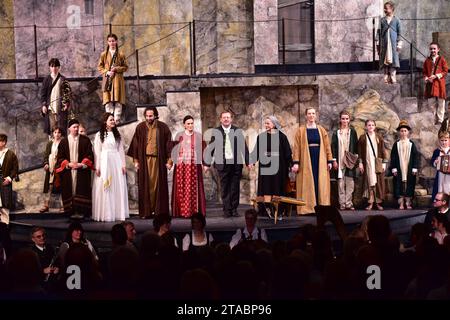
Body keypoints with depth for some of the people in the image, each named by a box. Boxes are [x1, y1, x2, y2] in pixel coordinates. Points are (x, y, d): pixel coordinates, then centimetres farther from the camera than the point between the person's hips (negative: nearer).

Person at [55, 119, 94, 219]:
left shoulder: (85, 140, 6)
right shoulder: (64, 142, 9)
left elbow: (90, 155, 2)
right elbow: (60, 157, 7)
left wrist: (82, 164, -11)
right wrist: (68, 164, -9)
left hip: (82, 170, -1)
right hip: (68, 171, 1)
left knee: (81, 191, -7)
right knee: (70, 191, -2)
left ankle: (81, 211, -7)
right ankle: (72, 211, 0)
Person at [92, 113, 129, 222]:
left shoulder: (117, 135, 14)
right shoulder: (99, 135, 3)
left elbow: (121, 150, 12)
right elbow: (97, 152, -1)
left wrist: (123, 164, 4)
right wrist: (97, 167, -8)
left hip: (116, 163, 4)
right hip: (104, 162, -4)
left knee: (118, 188, 1)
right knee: (104, 189, -5)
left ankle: (118, 213, 6)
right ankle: (104, 214, -2)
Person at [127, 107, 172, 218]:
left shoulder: (163, 127, 3)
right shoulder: (140, 127, 5)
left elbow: (168, 144, 3)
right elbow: (136, 144, 6)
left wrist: (169, 160, -2)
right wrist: (136, 160, 0)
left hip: (158, 159, 0)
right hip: (144, 160, 1)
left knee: (158, 184, 0)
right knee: (145, 186, 0)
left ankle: (160, 211, 5)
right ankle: (146, 212, 3)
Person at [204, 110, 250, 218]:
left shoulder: (238, 131, 6)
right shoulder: (216, 132, 4)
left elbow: (244, 147, 6)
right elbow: (210, 148, 4)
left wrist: (248, 162, 1)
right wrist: (207, 163, 0)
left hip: (236, 163, 1)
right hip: (222, 164, -1)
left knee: (235, 187, 4)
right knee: (225, 188, 2)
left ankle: (234, 209, 13)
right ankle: (226, 210, 8)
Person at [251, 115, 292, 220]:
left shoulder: (281, 137, 1)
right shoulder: (261, 137, 6)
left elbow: (287, 152, 1)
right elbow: (256, 151, 5)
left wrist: (290, 164, -4)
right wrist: (251, 162, -5)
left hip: (278, 167, -1)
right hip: (265, 167, 1)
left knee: (278, 189, 1)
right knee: (266, 188, -4)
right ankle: (268, 209, -5)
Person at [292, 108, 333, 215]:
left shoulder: (321, 130, 10)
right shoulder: (300, 131, 4)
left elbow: (327, 146, 7)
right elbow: (296, 147, -1)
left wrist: (330, 161, -1)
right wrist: (296, 162, -10)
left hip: (320, 160, 2)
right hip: (306, 160, -2)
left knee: (320, 183, 0)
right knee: (308, 184, -2)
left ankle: (321, 207, 3)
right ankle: (307, 207, 0)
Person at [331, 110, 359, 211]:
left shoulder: (352, 132, 9)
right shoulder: (336, 133, 7)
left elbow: (356, 146, 10)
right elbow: (333, 147, 4)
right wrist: (334, 160, -4)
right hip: (340, 161, 0)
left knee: (350, 183, -4)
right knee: (341, 183, -2)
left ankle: (349, 203, -1)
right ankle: (342, 204, 1)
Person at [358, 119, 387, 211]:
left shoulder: (379, 138, 8)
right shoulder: (362, 138, 6)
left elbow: (383, 151, 7)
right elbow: (360, 152, 5)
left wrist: (384, 163, 0)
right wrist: (360, 163, -2)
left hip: (378, 163, 1)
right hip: (367, 163, -1)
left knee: (378, 182, -1)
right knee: (369, 182, -3)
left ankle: (378, 202, 4)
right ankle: (370, 203, -1)